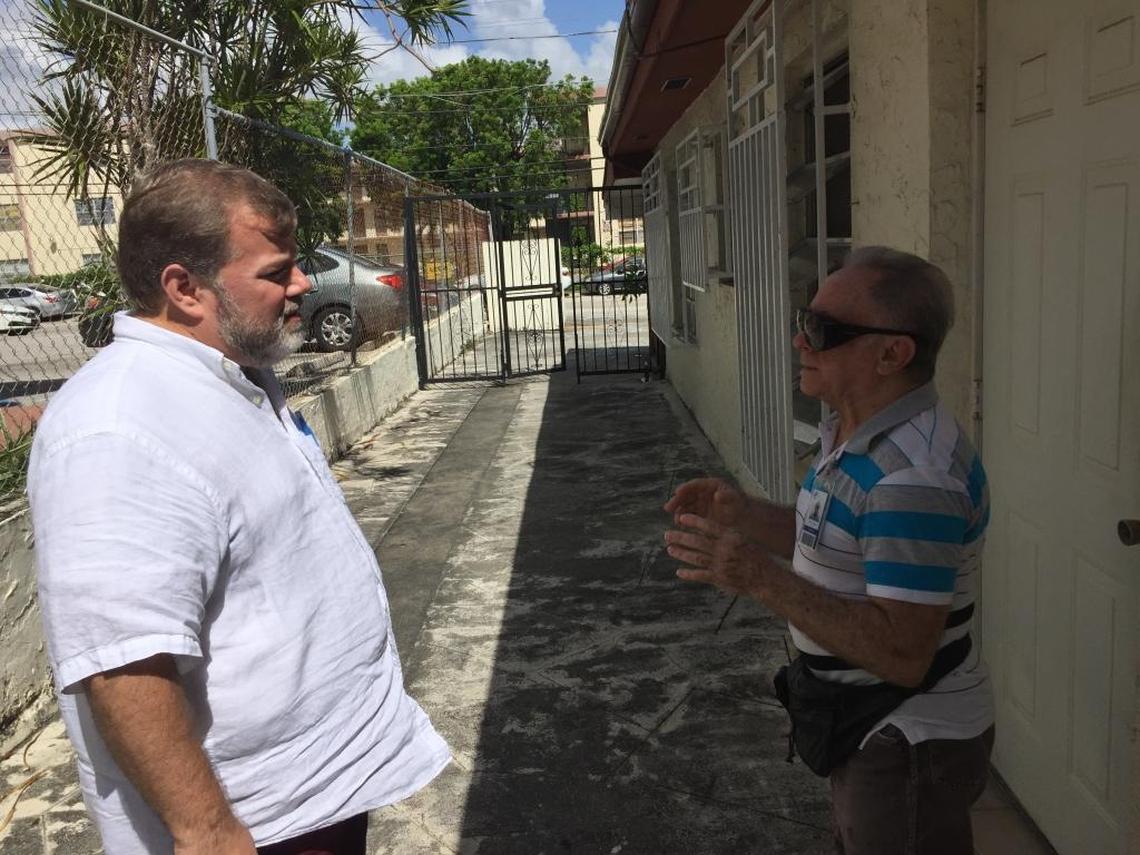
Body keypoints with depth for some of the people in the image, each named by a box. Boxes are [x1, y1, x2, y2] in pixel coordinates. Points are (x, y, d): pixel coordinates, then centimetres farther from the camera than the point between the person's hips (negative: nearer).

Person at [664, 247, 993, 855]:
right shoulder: (852, 435, 2)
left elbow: (902, 655, -33)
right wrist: (742, 513, 0)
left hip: (910, 749, -9)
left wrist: (760, 578, -36)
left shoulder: (913, 477, -31)